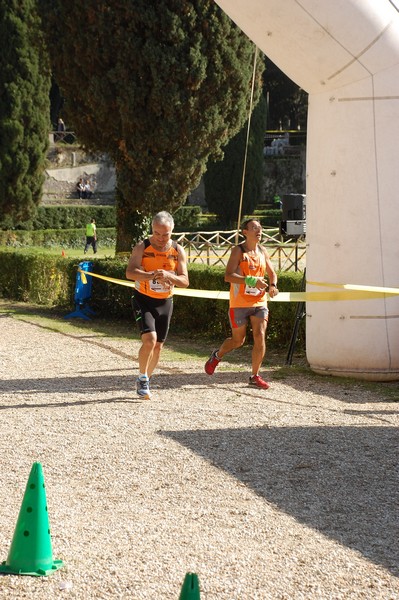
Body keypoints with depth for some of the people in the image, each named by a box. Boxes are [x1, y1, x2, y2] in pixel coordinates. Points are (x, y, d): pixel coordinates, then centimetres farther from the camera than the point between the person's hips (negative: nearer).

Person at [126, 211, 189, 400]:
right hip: (143, 299, -4)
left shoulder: (178, 251, -2)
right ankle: (142, 379, -2)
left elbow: (185, 281, -6)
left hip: (165, 302, 4)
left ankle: (144, 381, 29)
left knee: (158, 345, 9)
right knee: (149, 339, -21)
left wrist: (169, 276, -27)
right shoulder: (142, 247, -10)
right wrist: (152, 275, -39)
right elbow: (130, 272, -23)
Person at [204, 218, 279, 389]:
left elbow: (272, 273, 20)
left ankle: (255, 376, 4)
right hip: (239, 303, -4)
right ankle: (217, 356, 38)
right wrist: (251, 281, -29)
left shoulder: (262, 251, 8)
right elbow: (228, 276, -19)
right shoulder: (238, 251, -10)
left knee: (260, 337, -8)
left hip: (259, 302, 4)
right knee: (238, 340, 7)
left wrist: (272, 285, -3)